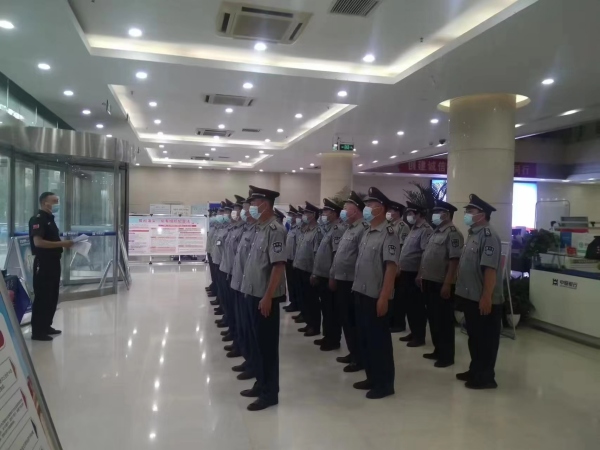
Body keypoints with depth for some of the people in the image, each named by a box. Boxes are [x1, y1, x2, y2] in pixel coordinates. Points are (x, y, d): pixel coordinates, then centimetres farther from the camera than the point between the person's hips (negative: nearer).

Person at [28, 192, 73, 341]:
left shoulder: (50, 219, 16)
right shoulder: (38, 219, -13)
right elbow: (38, 242, -24)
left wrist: (64, 243, 8)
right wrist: (61, 244, -22)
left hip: (53, 262, 10)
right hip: (43, 263, -10)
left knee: (52, 296, 15)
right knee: (42, 297, -5)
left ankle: (46, 326, 25)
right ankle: (37, 331, 3)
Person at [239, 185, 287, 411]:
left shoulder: (275, 230, -16)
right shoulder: (260, 229, 12)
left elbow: (279, 266, -21)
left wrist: (267, 297, -22)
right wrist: (253, 293, 16)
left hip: (265, 297, -9)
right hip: (254, 294, 9)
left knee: (267, 344, 1)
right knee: (256, 342, 17)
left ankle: (270, 392, 14)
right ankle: (261, 384, 31)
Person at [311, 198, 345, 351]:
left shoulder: (338, 230, -15)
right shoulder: (328, 229, 15)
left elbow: (337, 256, -21)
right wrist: (315, 273, 17)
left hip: (328, 277, -9)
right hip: (322, 276, 9)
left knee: (332, 309, 1)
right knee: (325, 308, 17)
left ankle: (334, 340, 12)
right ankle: (327, 336, 28)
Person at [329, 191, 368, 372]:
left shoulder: (363, 229, -15)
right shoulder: (349, 229, 16)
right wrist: (332, 276, 20)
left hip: (351, 282, -9)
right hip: (341, 280, 9)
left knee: (352, 321, 0)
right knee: (344, 319, 16)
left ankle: (360, 358, 12)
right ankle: (353, 353, 29)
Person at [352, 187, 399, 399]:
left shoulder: (388, 234, -14)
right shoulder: (367, 233, 11)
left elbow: (391, 268, -19)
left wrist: (384, 298, -21)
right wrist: (357, 289, 15)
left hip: (376, 297, -8)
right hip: (361, 294, 8)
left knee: (379, 341, 3)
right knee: (364, 339, 16)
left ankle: (385, 383, 17)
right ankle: (372, 378, 30)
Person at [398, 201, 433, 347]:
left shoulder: (426, 230, -15)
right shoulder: (414, 229, 14)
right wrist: (400, 268, 19)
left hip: (414, 274, -9)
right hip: (406, 273, 9)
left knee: (417, 306, 2)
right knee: (409, 304, 16)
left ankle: (420, 337, 12)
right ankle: (413, 332, 28)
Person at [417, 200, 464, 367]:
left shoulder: (453, 233, -15)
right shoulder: (435, 232, 14)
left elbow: (454, 261, -20)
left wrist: (447, 284, -23)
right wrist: (421, 275, 18)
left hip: (442, 284, -9)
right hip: (429, 282, 9)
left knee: (444, 321, 2)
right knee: (433, 318, 16)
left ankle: (447, 356, 14)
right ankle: (438, 350, 29)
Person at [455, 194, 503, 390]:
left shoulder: (488, 236, -18)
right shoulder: (472, 234, 13)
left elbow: (490, 269, -24)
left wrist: (487, 297, -25)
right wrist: (462, 291, 20)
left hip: (483, 300, -10)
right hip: (470, 297, 10)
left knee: (486, 338, 4)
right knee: (474, 336, 19)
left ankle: (486, 377, 15)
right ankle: (475, 370, 31)